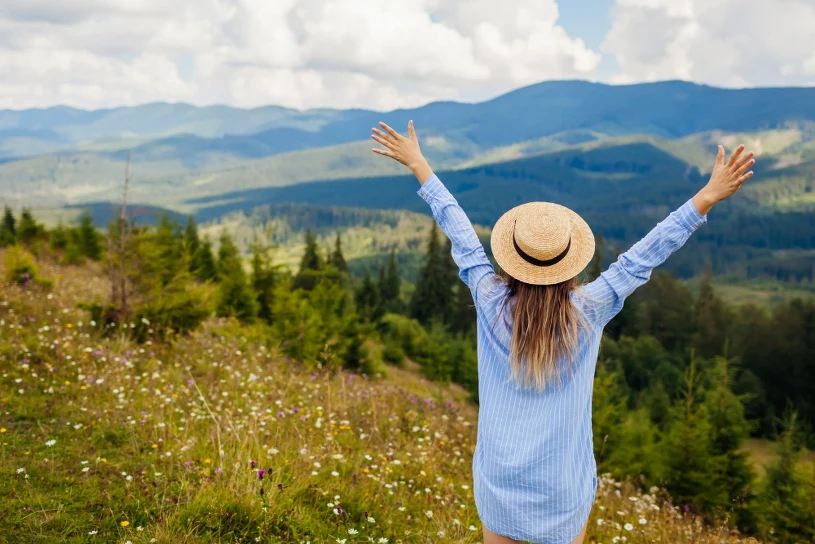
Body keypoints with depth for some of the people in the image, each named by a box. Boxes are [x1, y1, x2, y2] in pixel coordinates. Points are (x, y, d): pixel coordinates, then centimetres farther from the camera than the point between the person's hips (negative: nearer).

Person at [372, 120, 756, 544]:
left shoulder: (491, 302, -16)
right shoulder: (587, 312, -18)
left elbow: (460, 234, -7)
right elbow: (644, 256, -14)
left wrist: (418, 165, 5)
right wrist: (708, 196, -9)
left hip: (497, 481, 1)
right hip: (564, 490, -1)